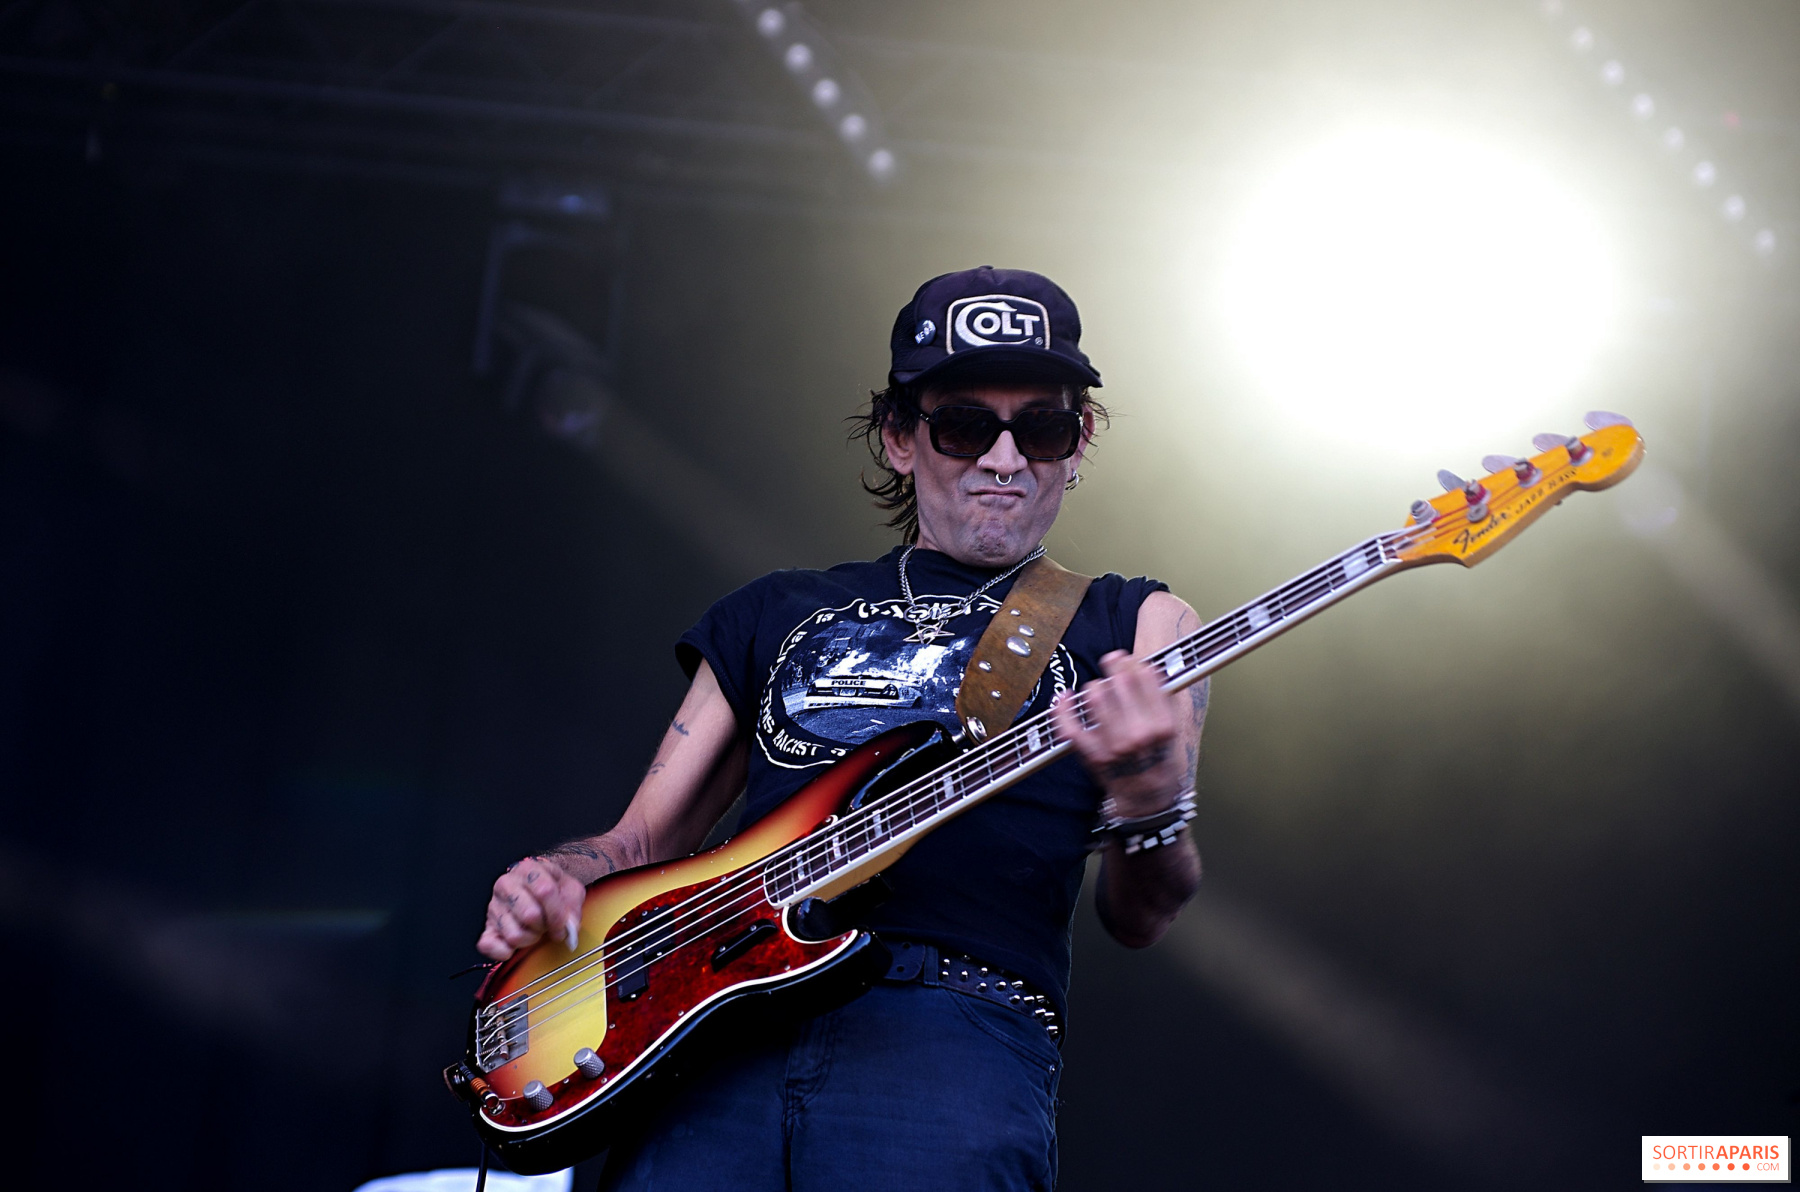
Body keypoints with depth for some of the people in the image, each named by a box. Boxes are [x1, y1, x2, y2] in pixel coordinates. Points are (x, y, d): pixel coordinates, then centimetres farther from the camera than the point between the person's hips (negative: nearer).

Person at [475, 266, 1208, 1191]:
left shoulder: (1133, 624, 18)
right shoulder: (778, 614, 26)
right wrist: (556, 879, 4)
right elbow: (638, 842, 27)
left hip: (960, 1020, -2)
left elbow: (1136, 920, 8)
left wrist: (1151, 805, -15)